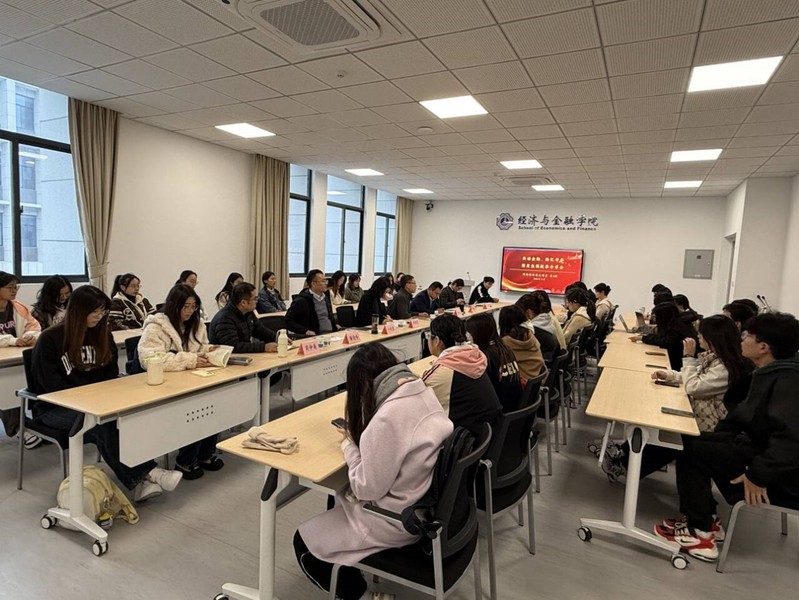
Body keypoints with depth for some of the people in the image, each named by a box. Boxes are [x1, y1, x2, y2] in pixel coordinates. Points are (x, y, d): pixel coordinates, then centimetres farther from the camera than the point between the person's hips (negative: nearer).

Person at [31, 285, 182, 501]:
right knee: (102, 424, -36)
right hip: (56, 407, -4)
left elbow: (111, 373, 15)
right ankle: (146, 473, -37)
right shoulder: (49, 339, -7)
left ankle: (140, 482, -40)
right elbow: (52, 384, -11)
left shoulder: (103, 334, 8)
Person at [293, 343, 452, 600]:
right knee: (340, 497, 25)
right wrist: (360, 438, 0)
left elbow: (367, 490, -22)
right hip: (425, 505, 8)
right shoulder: (425, 393, -6)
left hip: (398, 521, -8)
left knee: (304, 543, 9)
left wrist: (349, 445, -9)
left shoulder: (387, 419, -31)